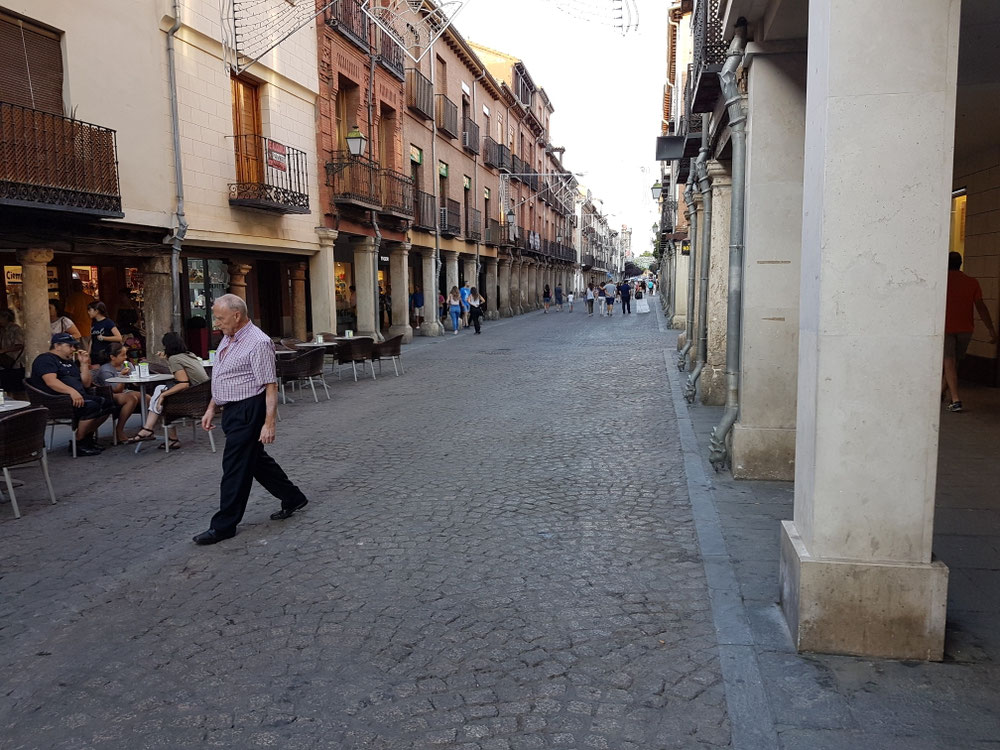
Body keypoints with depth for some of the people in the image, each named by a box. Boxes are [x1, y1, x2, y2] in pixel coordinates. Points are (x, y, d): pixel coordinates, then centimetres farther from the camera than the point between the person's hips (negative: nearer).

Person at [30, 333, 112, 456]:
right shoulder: (45, 359, -1)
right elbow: (51, 381, -21)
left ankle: (88, 436, 3)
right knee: (92, 407, -29)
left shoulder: (70, 362, 27)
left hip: (78, 396, 9)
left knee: (107, 403, -6)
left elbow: (86, 384, 23)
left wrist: (84, 363, 14)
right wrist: (71, 391, -36)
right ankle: (78, 444, -16)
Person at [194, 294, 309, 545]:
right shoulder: (228, 339, 11)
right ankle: (293, 498, 32)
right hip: (233, 411, 10)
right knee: (256, 459, 18)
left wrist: (269, 422, -24)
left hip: (248, 412, -10)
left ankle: (224, 526, 8)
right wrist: (211, 408, 18)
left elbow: (270, 386, -21)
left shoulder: (258, 343, -18)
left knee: (236, 467, -2)